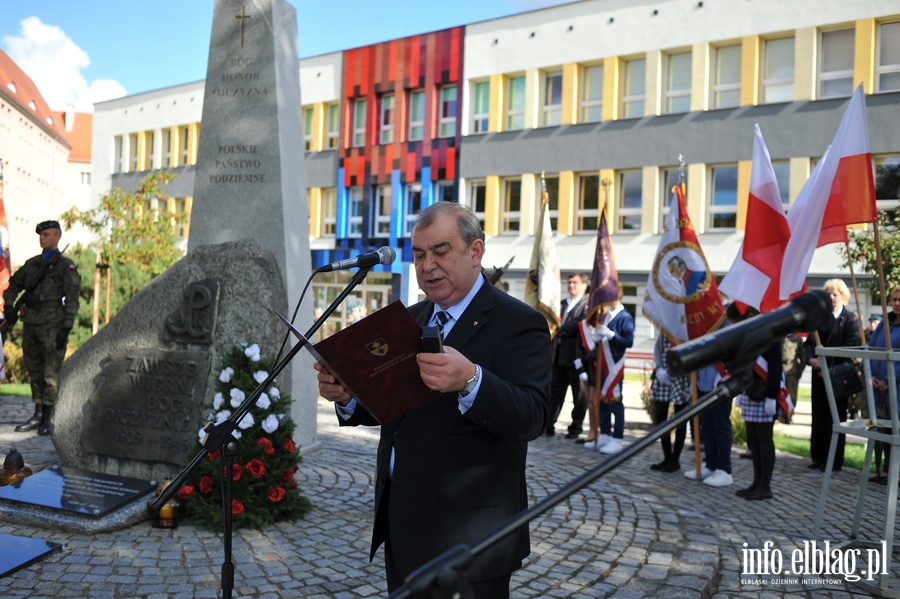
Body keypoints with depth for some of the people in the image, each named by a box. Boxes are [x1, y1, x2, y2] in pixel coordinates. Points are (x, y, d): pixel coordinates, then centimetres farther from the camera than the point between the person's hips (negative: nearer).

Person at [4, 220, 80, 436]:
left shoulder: (65, 266, -3)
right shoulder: (31, 264, 14)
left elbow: (72, 299, -8)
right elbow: (14, 285, 24)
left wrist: (66, 328, -14)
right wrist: (9, 306, 7)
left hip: (52, 327, -6)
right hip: (30, 325, 6)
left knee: (51, 374, -5)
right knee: (34, 372, 11)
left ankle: (50, 418, 1)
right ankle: (38, 415, 20)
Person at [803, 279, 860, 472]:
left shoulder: (850, 319, -5)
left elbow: (850, 348, -14)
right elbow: (809, 342, 7)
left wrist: (827, 362, -19)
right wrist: (811, 359, -12)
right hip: (819, 373, 5)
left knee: (836, 418, 2)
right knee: (818, 415, 9)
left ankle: (834, 461, 8)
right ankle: (818, 456, 18)